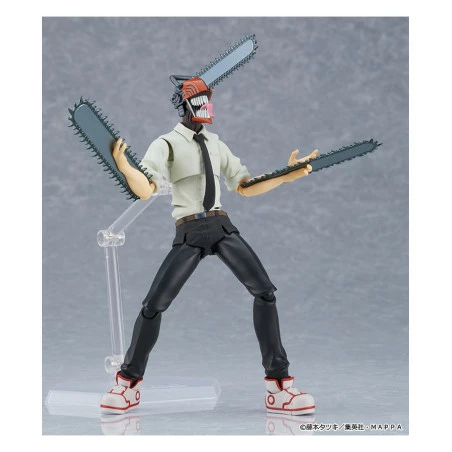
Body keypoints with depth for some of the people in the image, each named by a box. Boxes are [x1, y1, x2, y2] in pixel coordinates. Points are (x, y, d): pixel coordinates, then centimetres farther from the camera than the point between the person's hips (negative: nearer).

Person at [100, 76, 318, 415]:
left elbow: (246, 187, 17)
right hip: (189, 232, -4)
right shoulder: (167, 144, -2)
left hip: (222, 227, 4)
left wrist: (288, 174, 7)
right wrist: (124, 167, -36)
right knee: (154, 304, -9)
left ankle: (279, 387, -1)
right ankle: (129, 384, 12)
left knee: (265, 292, -8)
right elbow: (146, 190, -16)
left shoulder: (216, 145, 15)